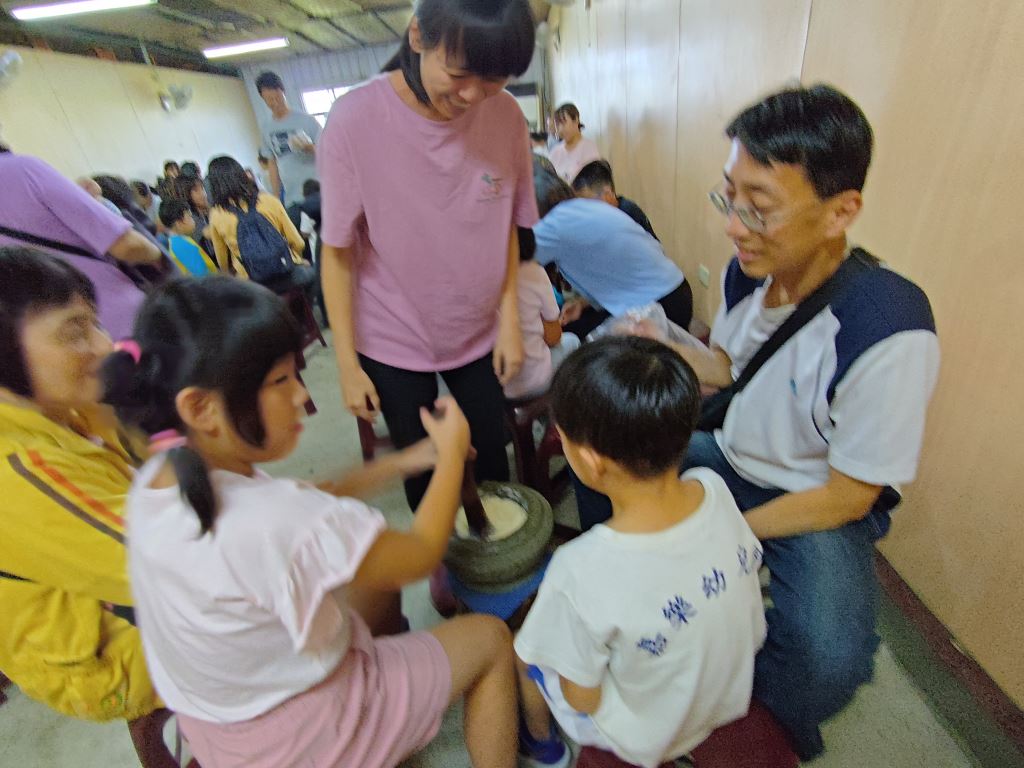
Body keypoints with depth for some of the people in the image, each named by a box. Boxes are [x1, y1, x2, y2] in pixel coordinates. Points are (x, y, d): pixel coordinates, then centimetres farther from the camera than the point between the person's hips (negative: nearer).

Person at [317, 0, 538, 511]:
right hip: (392, 342, -2)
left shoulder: (506, 116, -8)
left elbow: (507, 227, 2)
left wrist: (510, 323, -1)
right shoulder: (356, 118, -17)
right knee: (422, 469, 14)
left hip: (480, 333, 3)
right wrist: (347, 363, -9)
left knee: (491, 460, 14)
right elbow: (338, 250, -11)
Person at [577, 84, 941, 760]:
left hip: (824, 507, -5)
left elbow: (847, 497, -22)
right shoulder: (747, 271, -11)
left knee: (826, 662, -29)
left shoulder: (890, 333, -31)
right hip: (731, 458, 6)